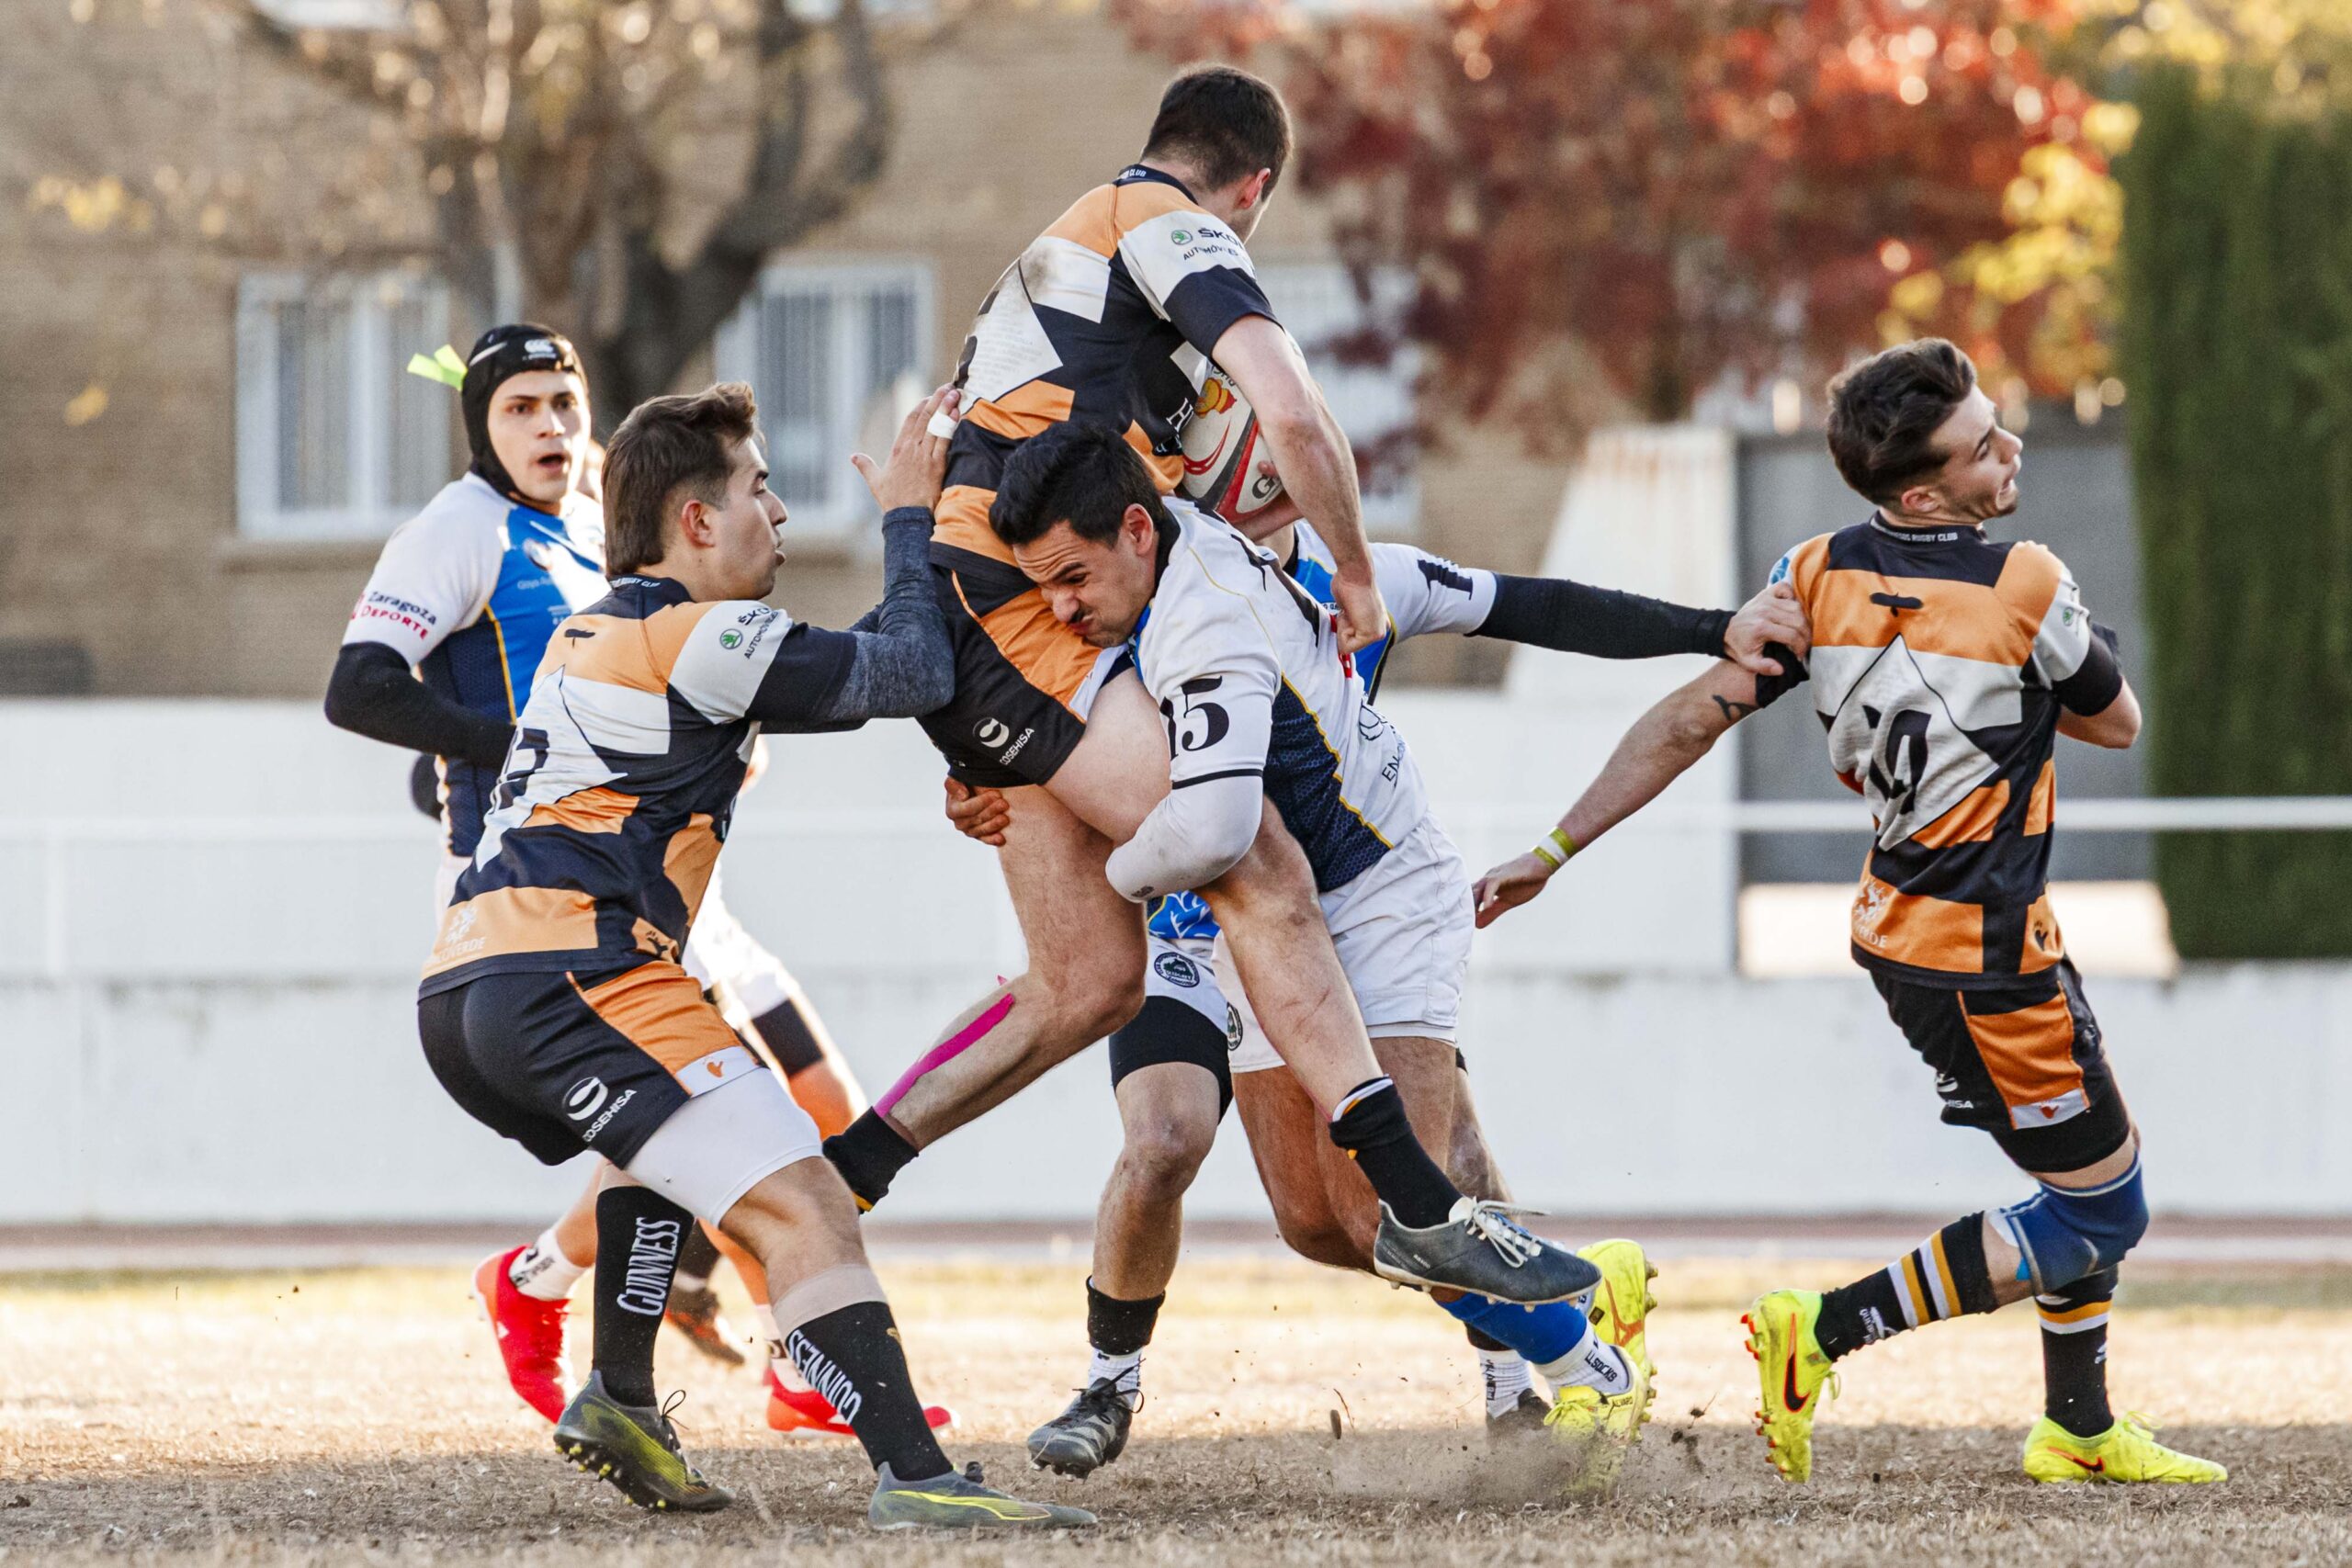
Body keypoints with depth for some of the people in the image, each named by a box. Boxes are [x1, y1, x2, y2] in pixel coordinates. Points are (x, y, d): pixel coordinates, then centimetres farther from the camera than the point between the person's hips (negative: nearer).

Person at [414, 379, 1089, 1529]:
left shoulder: (590, 636, 26)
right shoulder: (701, 641, -3)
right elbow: (912, 673, 2)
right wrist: (908, 519, 15)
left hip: (459, 999, 10)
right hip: (574, 983, -10)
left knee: (671, 1134, 38)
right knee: (804, 1211, -15)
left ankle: (618, 1396, 24)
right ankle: (915, 1477, -29)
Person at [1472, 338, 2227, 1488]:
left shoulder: (1819, 578, -7)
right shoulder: (2026, 589, -21)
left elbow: (1686, 721, -7)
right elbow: (2119, 721, -2)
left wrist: (1552, 853, -2)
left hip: (1896, 921, 8)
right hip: (1984, 954, -8)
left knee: (2096, 1176, 24)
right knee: (2103, 1214, 3)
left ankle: (2080, 1431, 33)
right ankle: (1827, 1331, -7)